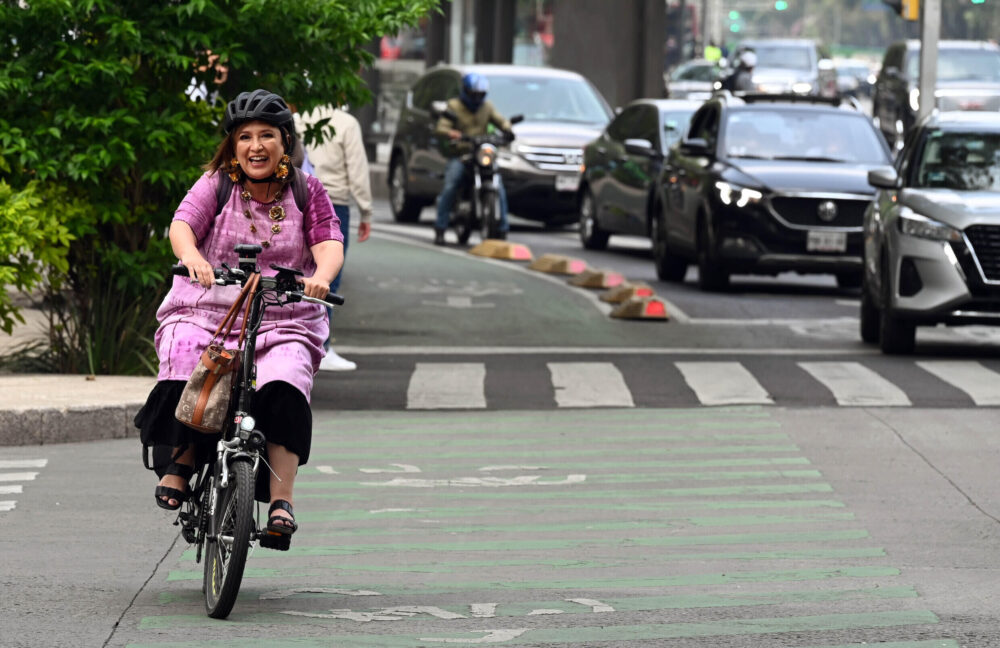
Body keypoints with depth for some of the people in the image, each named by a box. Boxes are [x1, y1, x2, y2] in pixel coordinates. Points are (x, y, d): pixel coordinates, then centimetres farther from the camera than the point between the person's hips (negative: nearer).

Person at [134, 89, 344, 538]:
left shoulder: (306, 191, 7)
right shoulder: (215, 184, 5)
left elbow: (329, 242, -6)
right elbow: (182, 224, -11)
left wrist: (322, 275, -30)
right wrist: (191, 255, -35)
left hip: (283, 320, 0)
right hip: (206, 310, 0)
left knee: (284, 388, -27)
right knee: (185, 367, -28)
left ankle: (280, 502, -24)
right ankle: (178, 467, -9)